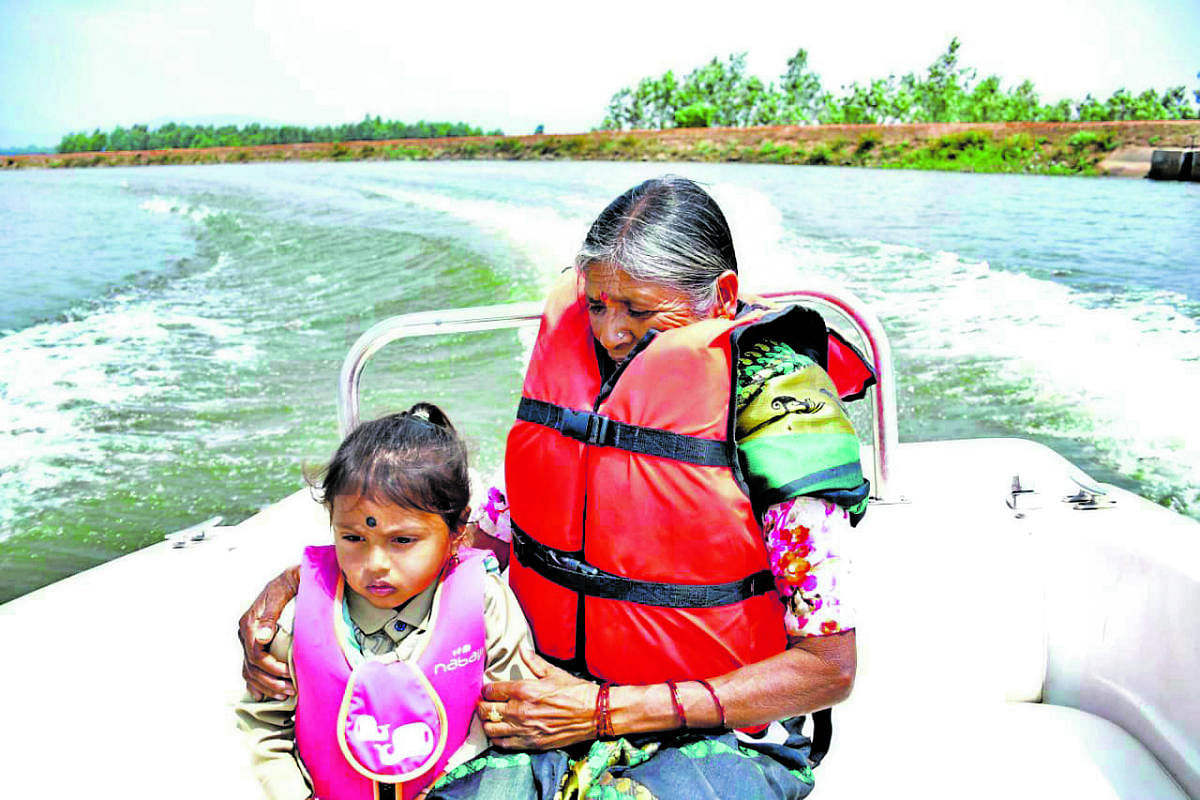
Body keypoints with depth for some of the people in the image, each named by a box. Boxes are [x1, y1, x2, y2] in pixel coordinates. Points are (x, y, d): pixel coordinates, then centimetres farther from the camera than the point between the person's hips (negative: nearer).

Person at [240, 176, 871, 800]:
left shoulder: (776, 400, -14)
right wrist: (301, 581, -4)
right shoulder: (572, 364, 2)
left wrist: (608, 710, -18)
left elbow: (830, 667, -13)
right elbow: (488, 539, 9)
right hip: (558, 708, 4)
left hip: (722, 740, -3)